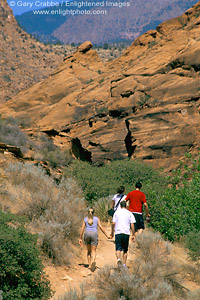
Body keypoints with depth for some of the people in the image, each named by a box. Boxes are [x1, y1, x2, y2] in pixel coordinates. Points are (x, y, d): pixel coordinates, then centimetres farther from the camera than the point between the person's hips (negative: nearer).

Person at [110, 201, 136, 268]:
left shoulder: (117, 212, 7)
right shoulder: (129, 213, 7)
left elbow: (113, 223, 3)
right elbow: (132, 225, 1)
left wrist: (112, 233, 13)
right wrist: (133, 235, 5)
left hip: (118, 233, -1)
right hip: (126, 233, 1)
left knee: (118, 248, -3)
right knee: (125, 250, 10)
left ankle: (118, 258, -30)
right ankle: (124, 264, 10)